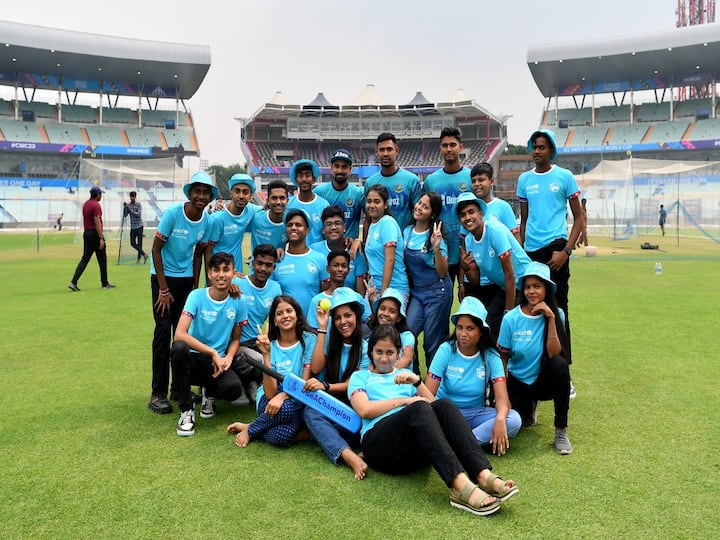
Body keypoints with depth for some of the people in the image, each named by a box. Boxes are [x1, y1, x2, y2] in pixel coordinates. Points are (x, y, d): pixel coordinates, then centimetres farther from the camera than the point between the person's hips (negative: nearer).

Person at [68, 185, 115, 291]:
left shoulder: (85, 204, 13)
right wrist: (101, 239, -23)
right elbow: (97, 222, -21)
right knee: (102, 259, 5)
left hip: (86, 233, 8)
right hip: (95, 234, -8)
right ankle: (104, 283, 14)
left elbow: (85, 220, 18)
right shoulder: (96, 205, -15)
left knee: (85, 259, 8)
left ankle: (73, 282, -3)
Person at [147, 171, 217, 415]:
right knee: (163, 332, -7)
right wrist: (163, 289, -15)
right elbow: (156, 249, -13)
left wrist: (196, 287, 5)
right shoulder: (173, 213, -17)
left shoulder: (207, 220, -3)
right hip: (163, 276, -4)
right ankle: (158, 394, -1)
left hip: (187, 279, 4)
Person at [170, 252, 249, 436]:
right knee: (179, 347, -37)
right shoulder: (197, 296, -12)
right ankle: (186, 410, -18)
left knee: (234, 388, -31)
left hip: (218, 363, 1)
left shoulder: (238, 302, -4)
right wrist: (213, 353, -24)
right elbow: (180, 334, -23)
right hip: (193, 359, -1)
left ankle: (210, 393, 11)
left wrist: (228, 358, -14)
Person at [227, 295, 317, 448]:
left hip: (298, 402, -1)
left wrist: (283, 396, -28)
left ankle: (249, 429, -4)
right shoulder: (271, 346, -5)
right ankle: (250, 430, -8)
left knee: (283, 436, -34)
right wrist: (266, 354, -22)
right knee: (287, 408, -36)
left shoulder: (309, 340, -9)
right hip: (270, 401, 1)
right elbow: (270, 393, -15)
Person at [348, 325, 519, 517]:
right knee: (418, 408, -33)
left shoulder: (406, 375, 30)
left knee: (443, 405, -26)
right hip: (378, 442, -3)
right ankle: (460, 485, -50)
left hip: (415, 449, 4)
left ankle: (483, 475, -43)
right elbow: (364, 410, 0)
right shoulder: (360, 377, 21)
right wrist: (404, 400, 0)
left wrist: (417, 382, 0)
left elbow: (433, 405, 15)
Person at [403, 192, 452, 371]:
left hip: (437, 292, -5)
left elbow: (443, 273, -16)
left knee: (432, 343, 3)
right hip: (416, 291, 5)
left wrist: (437, 248, -28)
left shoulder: (435, 236, -13)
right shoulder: (406, 232, 3)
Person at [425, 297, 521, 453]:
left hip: (476, 412, 2)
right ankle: (481, 439, -26)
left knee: (513, 420, -25)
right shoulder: (446, 350, -10)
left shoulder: (490, 356, -7)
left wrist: (500, 418, -38)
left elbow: (501, 396, -16)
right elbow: (428, 394, -14)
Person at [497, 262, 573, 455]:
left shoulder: (556, 314, -11)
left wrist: (550, 318, -30)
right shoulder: (511, 318, -13)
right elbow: (503, 359, -5)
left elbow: (554, 353, -24)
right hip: (519, 382, 1)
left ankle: (561, 430, -18)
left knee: (560, 364, -33)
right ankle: (529, 406, 20)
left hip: (545, 380, 0)